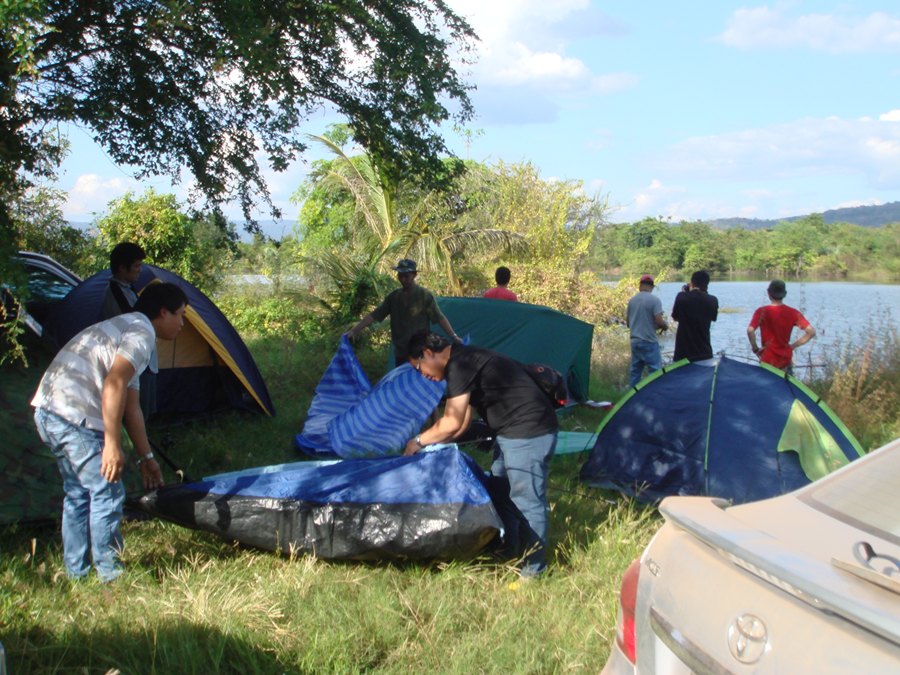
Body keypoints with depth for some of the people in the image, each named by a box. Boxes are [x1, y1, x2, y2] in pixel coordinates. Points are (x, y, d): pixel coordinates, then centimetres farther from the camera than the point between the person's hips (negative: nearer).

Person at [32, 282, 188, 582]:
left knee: (78, 493, 19)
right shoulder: (142, 332, -7)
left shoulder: (121, 328, 24)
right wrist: (112, 444, -20)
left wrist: (146, 457, 28)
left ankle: (76, 574, 28)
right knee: (107, 492, -1)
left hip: (48, 410, 10)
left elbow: (130, 406, 26)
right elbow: (114, 385, -21)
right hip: (74, 418, -10)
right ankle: (110, 576, 7)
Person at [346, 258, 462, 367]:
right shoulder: (394, 296, 7)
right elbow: (374, 315, 7)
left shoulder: (425, 295, -6)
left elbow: (440, 318, -8)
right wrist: (354, 330, 1)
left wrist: (454, 335, -19)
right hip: (400, 353, 5)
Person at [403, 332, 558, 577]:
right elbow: (462, 421, 20)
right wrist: (431, 444, 17)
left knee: (526, 499, -5)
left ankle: (533, 567, 4)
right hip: (510, 433, 11)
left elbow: (452, 423, -17)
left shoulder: (459, 366, -16)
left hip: (528, 434, -11)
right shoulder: (466, 360, 15)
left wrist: (419, 441, -2)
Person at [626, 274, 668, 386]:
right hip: (649, 342, -7)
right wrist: (665, 326, 3)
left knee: (635, 372, 12)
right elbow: (659, 321, -18)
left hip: (635, 341, 7)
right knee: (655, 372, -3)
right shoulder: (654, 300, -12)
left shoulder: (632, 300, 7)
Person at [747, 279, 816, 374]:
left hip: (768, 361, -3)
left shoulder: (762, 312, -9)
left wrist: (755, 348, -8)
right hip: (786, 361, 3)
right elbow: (811, 332, -2)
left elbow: (750, 330, -22)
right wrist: (793, 346, 3)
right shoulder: (792, 313, 0)